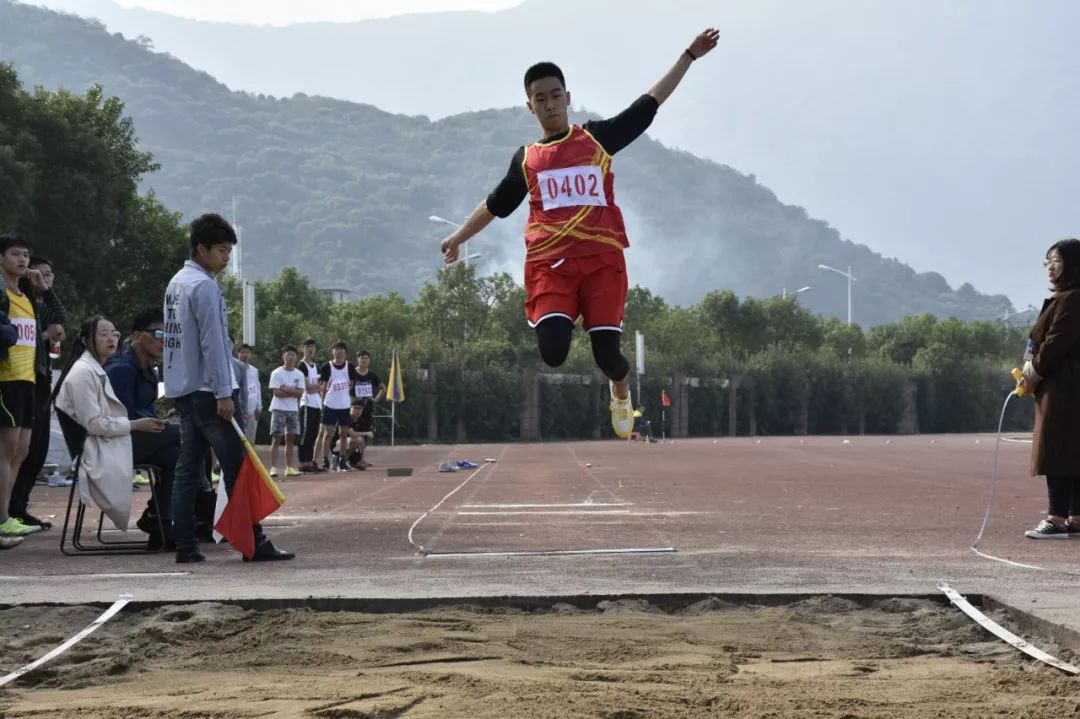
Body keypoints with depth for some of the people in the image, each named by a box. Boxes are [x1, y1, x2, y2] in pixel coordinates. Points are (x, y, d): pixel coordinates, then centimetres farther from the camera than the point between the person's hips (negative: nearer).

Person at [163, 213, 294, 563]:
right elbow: (212, 343, -18)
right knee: (237, 467, -7)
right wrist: (223, 392, -19)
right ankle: (254, 542, -7)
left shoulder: (176, 283, 17)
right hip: (205, 390, -9)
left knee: (188, 468, 6)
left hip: (182, 389, 9)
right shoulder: (204, 286, -13)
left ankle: (185, 545, 2)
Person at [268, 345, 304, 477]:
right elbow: (277, 392, -13)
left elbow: (300, 393, -3)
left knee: (290, 439, 6)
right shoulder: (276, 373, -4)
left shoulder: (299, 374, 8)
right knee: (276, 439, -6)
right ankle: (273, 467, -7)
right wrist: (293, 392, -8)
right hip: (279, 409, -4)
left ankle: (289, 467, 10)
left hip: (293, 410, 4)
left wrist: (285, 390, -13)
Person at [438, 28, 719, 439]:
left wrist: (689, 56, 8)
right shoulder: (526, 158, 15)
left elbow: (649, 104, 11)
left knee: (607, 355, -8)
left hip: (602, 259, -1)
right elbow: (494, 205, 28)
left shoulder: (597, 138, 10)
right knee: (552, 351, -20)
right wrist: (458, 237, 27)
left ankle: (620, 387, 29)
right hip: (550, 263, 1)